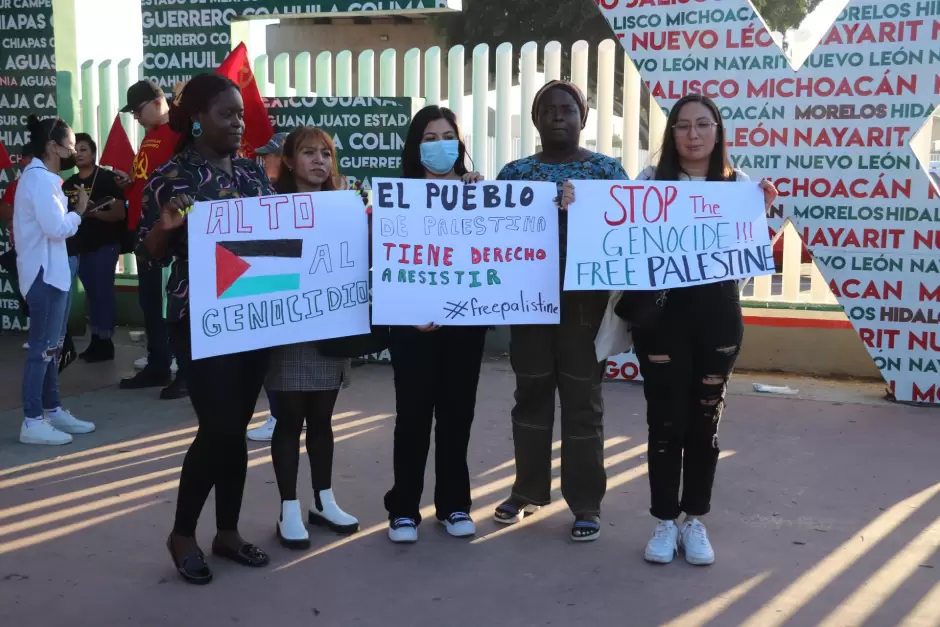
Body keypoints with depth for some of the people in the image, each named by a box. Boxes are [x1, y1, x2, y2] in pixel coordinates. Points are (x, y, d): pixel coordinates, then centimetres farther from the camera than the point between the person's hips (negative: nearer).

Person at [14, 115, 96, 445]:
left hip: (50, 271, 11)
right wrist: (78, 212, -9)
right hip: (44, 273, -11)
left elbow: (50, 223, 11)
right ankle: (32, 422, -2)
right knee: (42, 347, -7)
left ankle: (53, 410, 25)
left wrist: (71, 210, 0)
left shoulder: (41, 177, 15)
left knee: (50, 345, 16)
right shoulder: (39, 178, -16)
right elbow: (56, 228, -23)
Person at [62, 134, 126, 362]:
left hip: (104, 245, -6)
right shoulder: (69, 184, 11)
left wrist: (93, 212, -25)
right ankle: (95, 341, 17)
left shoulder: (107, 178, -7)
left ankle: (106, 343, 2)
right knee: (92, 293, 11)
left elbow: (119, 213, -12)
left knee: (104, 292, -4)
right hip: (80, 247, 6)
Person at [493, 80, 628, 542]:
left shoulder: (607, 169, 3)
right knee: (531, 395, 10)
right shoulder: (515, 172, 8)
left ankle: (586, 504, 12)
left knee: (582, 400, 3)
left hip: (584, 300, -2)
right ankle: (528, 490, 25)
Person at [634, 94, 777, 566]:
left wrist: (764, 210, -13)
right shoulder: (650, 181, 0)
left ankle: (695, 520, 22)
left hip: (718, 315, 2)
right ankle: (665, 521, 17)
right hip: (662, 313, -1)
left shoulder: (739, 184, 4)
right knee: (665, 419, 4)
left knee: (705, 419, 9)